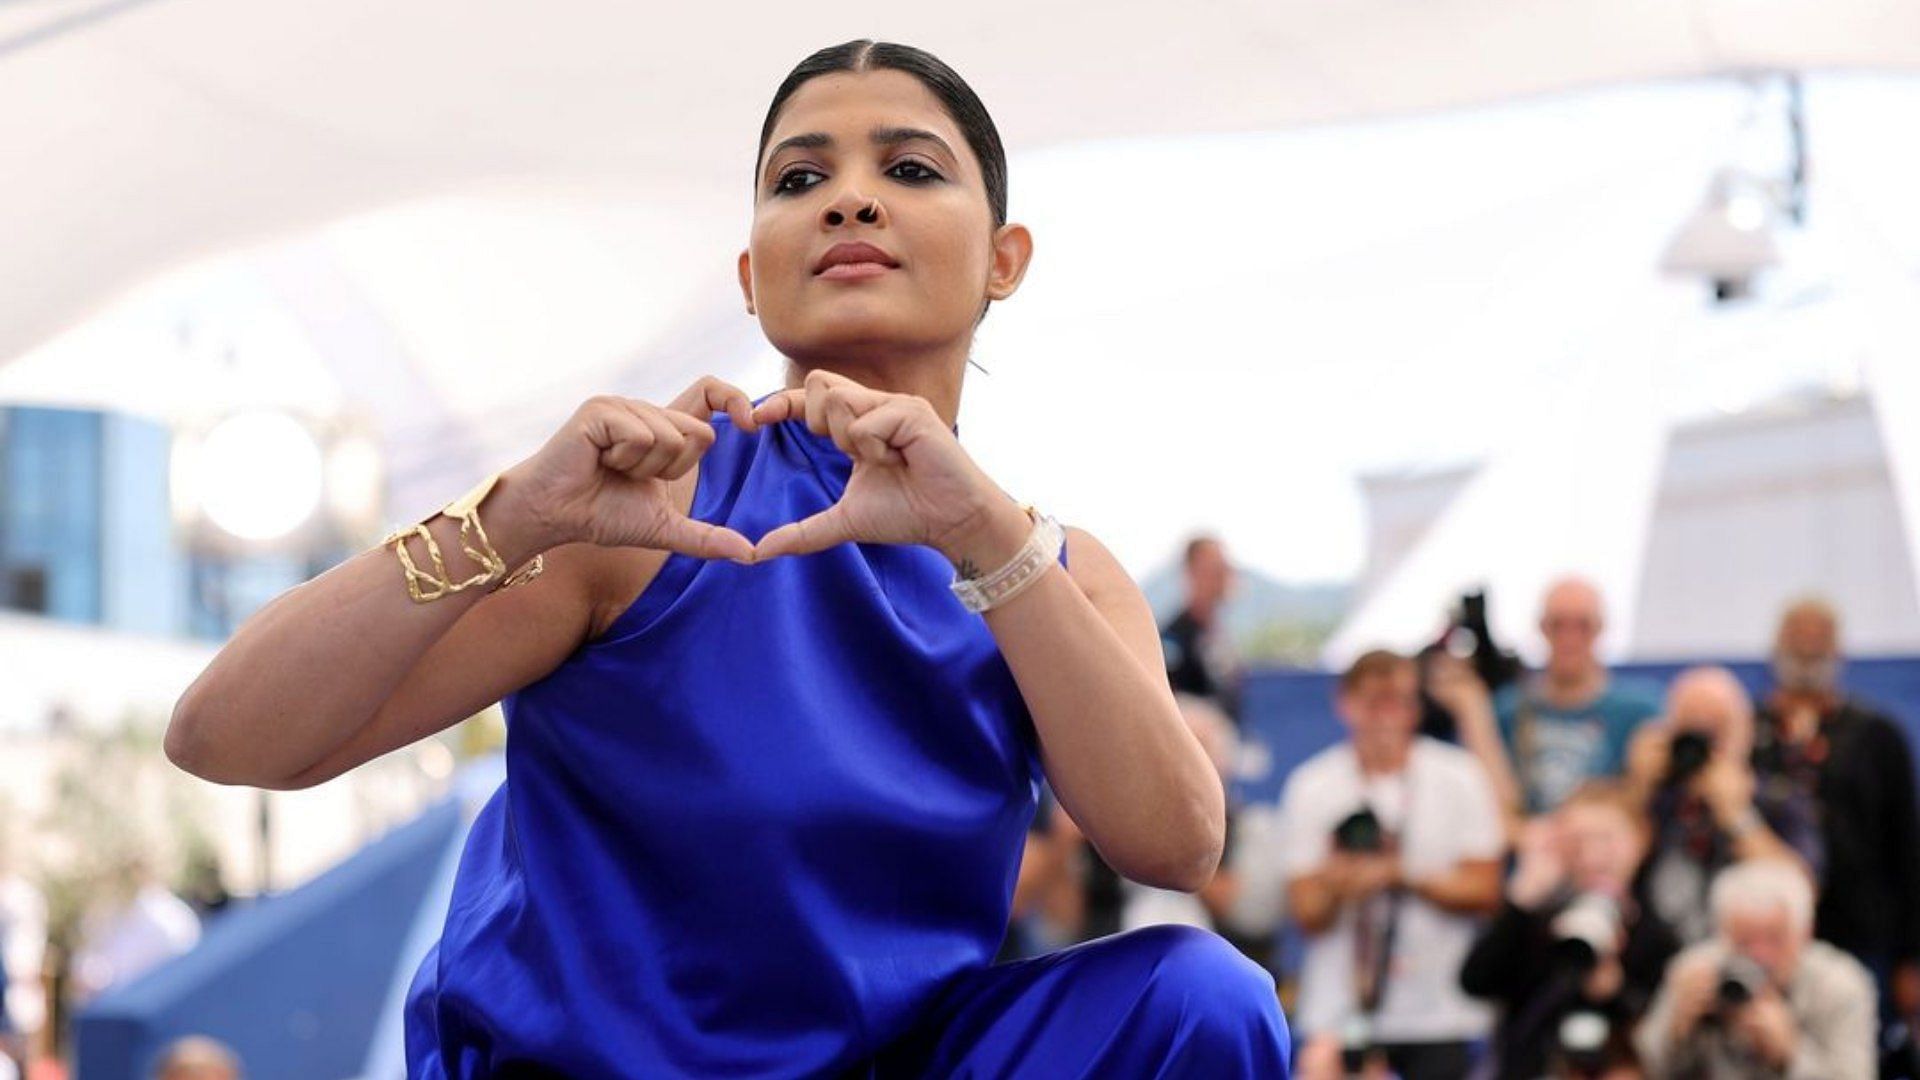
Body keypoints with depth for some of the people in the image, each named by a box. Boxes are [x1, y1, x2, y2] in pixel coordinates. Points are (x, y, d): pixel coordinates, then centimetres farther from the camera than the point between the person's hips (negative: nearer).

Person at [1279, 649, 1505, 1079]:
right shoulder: (1310, 787, 2)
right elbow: (1306, 915, 0)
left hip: (1438, 1009, 0)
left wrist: (1401, 874, -12)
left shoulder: (1458, 777, 3)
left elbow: (1484, 891, 0)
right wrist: (1337, 886, -22)